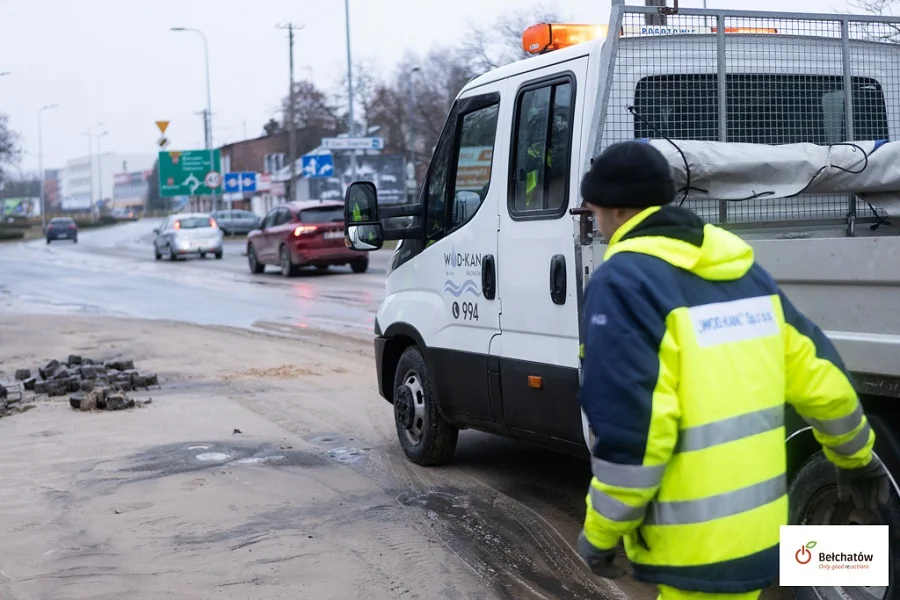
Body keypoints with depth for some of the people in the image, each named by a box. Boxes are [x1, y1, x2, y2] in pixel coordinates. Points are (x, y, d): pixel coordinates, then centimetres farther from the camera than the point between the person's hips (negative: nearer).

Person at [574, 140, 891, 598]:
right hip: (758, 531, 8)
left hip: (692, 547, -8)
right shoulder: (743, 268, 9)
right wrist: (856, 458, 26)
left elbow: (631, 426, -22)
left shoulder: (624, 281, -15)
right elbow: (821, 379, 10)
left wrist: (601, 531, -11)